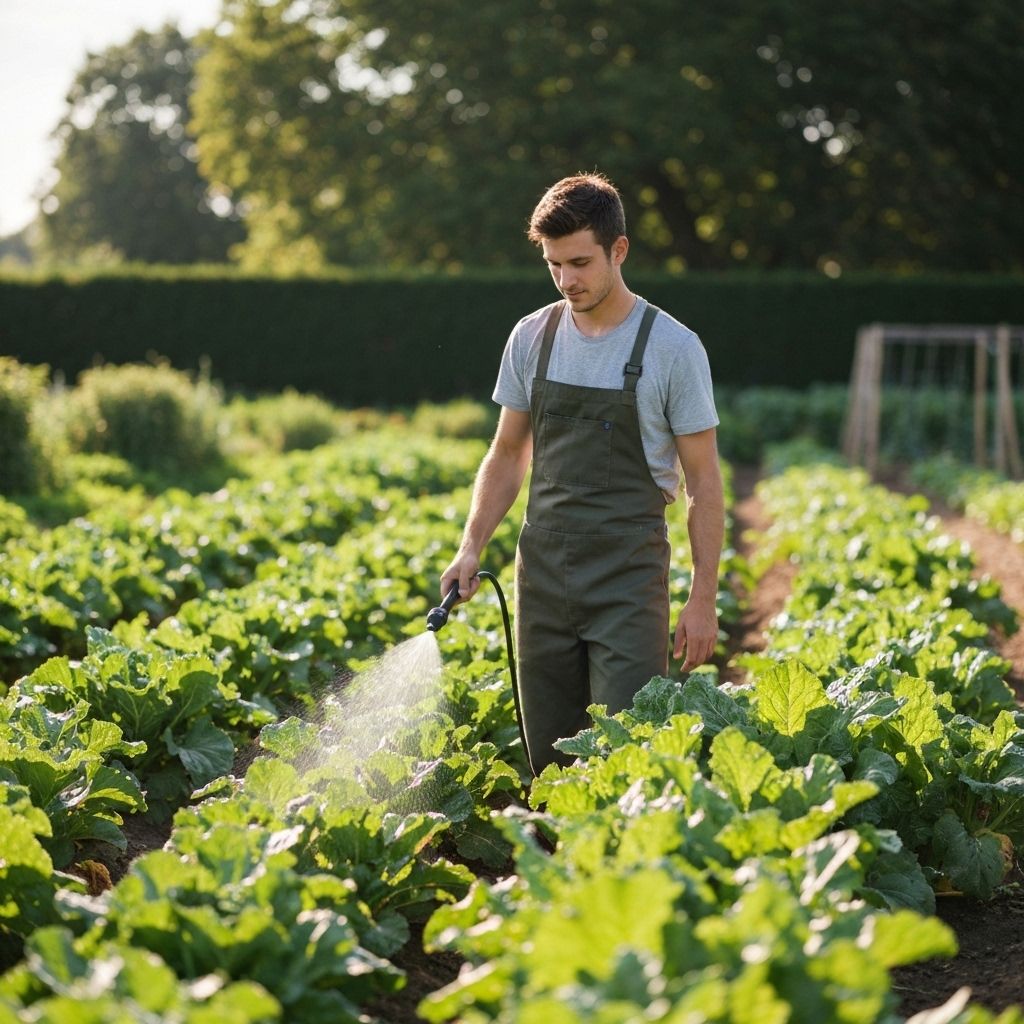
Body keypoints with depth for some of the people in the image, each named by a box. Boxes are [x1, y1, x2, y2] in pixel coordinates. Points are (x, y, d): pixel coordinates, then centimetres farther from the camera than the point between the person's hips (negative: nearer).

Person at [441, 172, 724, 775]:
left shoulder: (673, 348, -6)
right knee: (550, 757, 8)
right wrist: (472, 547, 2)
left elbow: (703, 481, -4)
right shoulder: (532, 338, 6)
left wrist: (704, 598, -7)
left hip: (629, 581, -4)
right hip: (544, 577, 4)